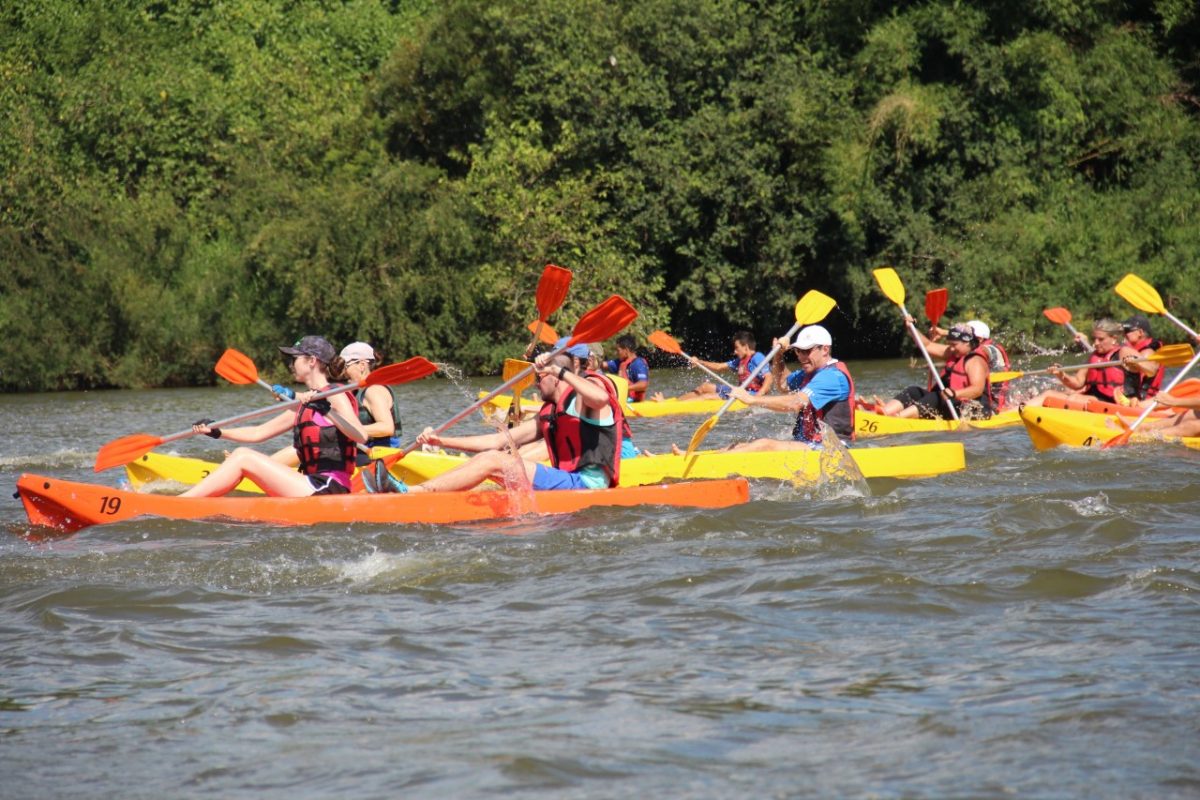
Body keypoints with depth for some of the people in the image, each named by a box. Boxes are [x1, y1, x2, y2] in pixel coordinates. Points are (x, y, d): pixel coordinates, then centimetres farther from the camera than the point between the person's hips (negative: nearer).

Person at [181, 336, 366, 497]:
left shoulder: (335, 396, -5)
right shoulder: (304, 405, 21)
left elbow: (361, 436, -21)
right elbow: (259, 433, 22)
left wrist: (327, 411, -30)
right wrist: (218, 432, 12)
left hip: (330, 491, -9)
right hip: (316, 489, 9)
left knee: (243, 457, -11)